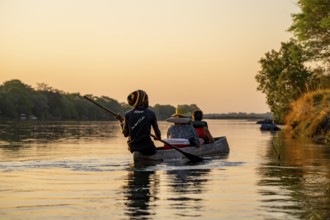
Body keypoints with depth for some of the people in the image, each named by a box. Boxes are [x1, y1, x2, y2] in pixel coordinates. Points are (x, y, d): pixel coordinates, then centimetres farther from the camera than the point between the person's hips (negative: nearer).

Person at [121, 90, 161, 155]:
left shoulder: (128, 114, -2)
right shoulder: (151, 114, -7)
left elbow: (125, 134, 0)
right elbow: (157, 131, 0)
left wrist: (122, 123, 18)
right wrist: (159, 137, 22)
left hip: (132, 147, 3)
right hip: (147, 147, -3)